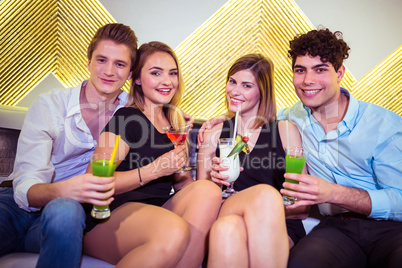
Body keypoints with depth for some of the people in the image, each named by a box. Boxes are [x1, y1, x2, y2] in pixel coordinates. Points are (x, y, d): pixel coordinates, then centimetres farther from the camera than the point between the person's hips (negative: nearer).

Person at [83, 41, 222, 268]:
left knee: (209, 190, -20)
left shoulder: (175, 122, 18)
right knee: (174, 231, -35)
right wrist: (155, 169, -17)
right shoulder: (126, 118, -3)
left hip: (160, 213, 7)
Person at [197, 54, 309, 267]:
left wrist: (267, 211, -14)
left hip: (279, 228, -1)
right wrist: (212, 181, -7)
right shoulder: (213, 134, 14)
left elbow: (303, 207, 5)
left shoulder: (286, 132, 9)